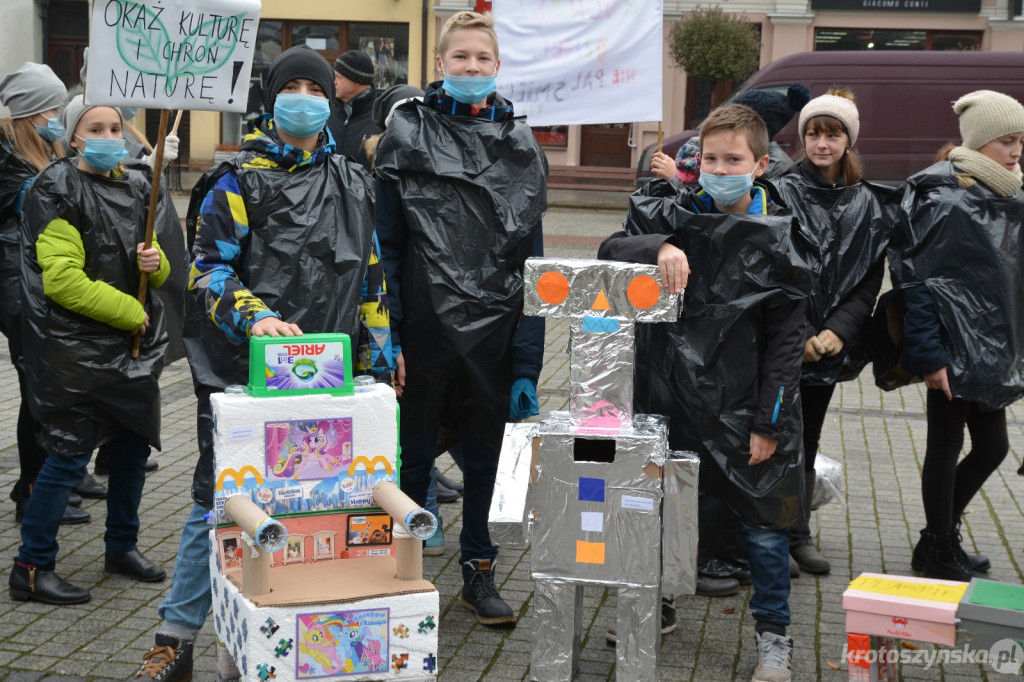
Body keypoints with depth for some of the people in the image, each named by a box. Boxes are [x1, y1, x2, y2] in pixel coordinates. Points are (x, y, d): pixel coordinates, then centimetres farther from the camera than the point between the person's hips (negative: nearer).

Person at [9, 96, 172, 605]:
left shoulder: (135, 187, 12)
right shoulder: (56, 191, -12)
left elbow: (158, 271, 20)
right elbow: (63, 280, -20)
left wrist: (155, 263, -4)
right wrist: (129, 312, -16)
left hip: (133, 345, 8)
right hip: (76, 349, -8)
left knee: (134, 447, 14)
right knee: (69, 457, -5)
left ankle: (122, 546, 32)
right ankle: (31, 569, 7)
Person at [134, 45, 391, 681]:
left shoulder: (354, 184, 15)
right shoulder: (238, 180, 0)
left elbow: (371, 277, 20)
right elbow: (208, 270, -5)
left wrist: (380, 360, 16)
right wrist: (255, 317, -23)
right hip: (242, 373, -4)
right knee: (219, 502, -2)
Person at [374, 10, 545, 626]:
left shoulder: (520, 146, 7)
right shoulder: (408, 135, 0)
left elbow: (532, 261, 6)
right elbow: (386, 246, -2)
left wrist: (527, 361, 0)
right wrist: (389, 338, -10)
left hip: (492, 332, 2)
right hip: (425, 330, -2)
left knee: (485, 458, 13)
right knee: (415, 453, 10)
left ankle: (479, 569, 28)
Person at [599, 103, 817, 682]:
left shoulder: (781, 242, -5)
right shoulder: (676, 216, 2)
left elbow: (785, 341, -5)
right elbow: (611, 250, -9)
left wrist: (769, 421, -9)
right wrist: (658, 248, -30)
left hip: (742, 406, -3)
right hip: (667, 395, 3)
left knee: (765, 520, 4)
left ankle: (774, 634, 23)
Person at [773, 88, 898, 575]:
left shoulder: (868, 205, 7)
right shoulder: (783, 193, -5)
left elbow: (869, 279, 3)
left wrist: (838, 331, -11)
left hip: (828, 345, 4)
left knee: (806, 442, 12)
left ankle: (798, 535, 23)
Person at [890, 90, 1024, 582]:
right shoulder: (940, 197, -14)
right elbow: (917, 281, -17)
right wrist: (928, 356, -21)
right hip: (954, 346, -8)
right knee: (945, 448, 4)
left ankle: (940, 538, 30)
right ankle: (939, 553, 19)